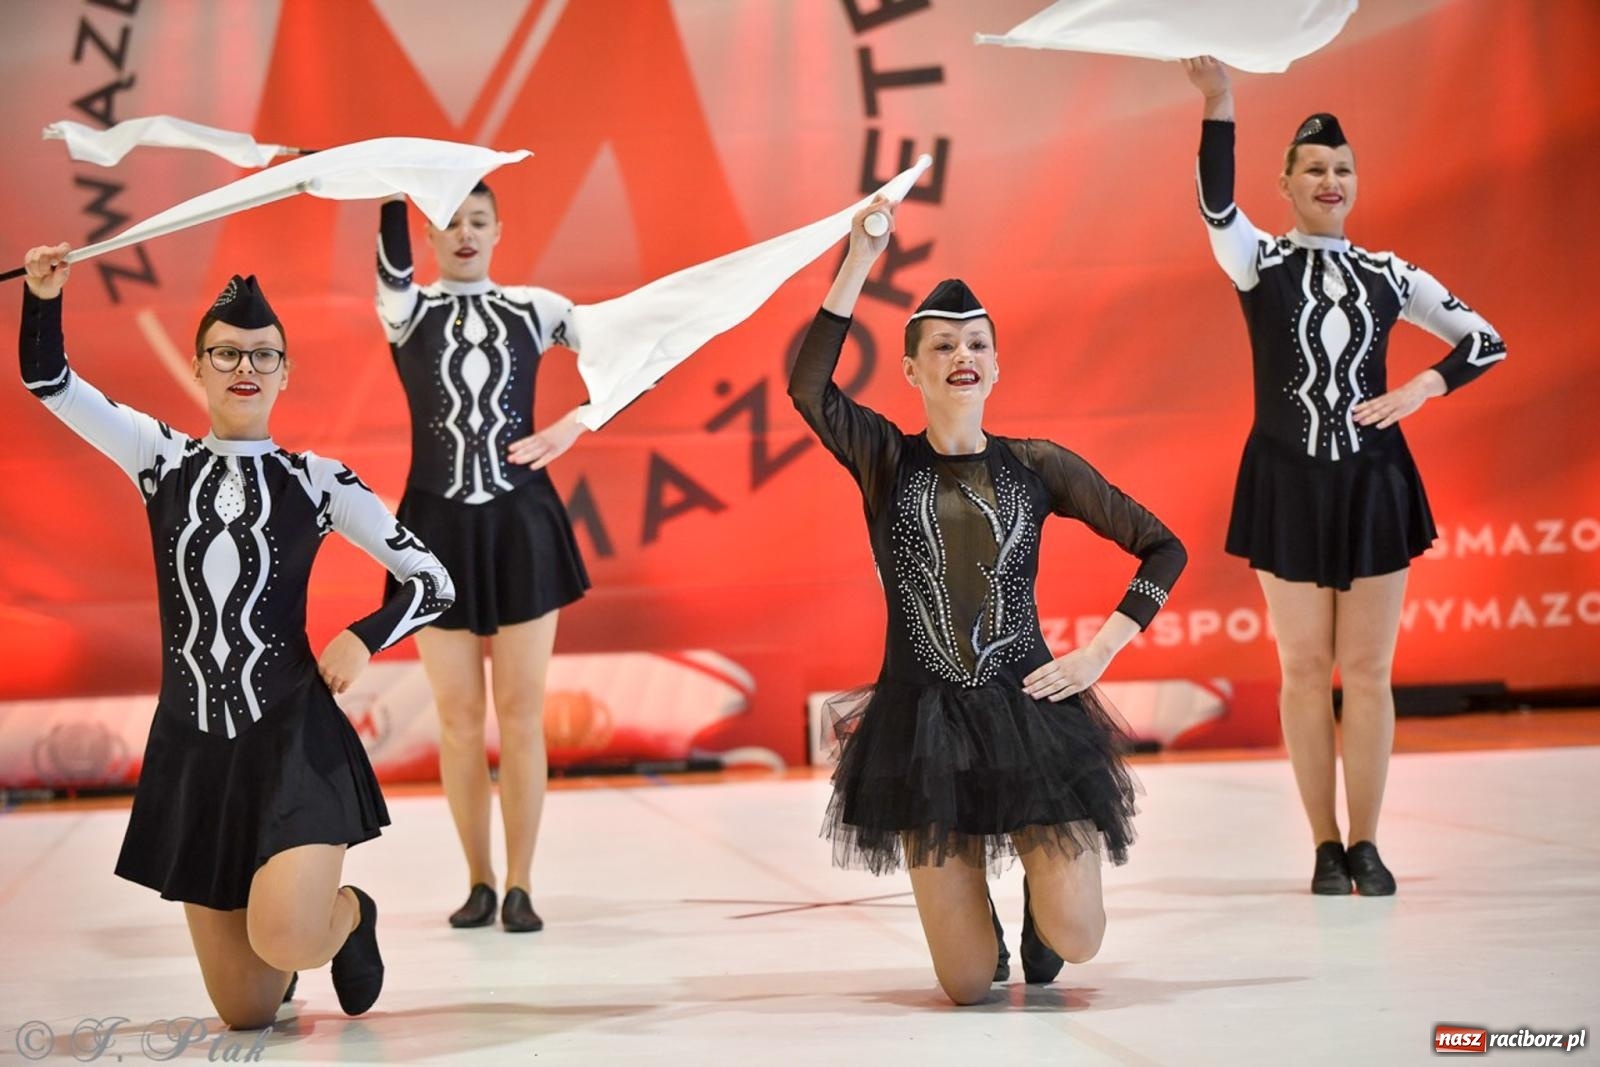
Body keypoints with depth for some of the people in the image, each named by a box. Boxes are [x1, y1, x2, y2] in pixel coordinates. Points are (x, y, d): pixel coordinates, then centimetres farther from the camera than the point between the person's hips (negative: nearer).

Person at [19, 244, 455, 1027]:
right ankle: (312, 906, 40)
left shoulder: (317, 481, 1)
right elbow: (48, 381, 4)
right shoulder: (160, 457, 7)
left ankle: (349, 914, 11)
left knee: (285, 942, -27)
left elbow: (433, 582, 4)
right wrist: (42, 298, -12)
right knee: (245, 1014, 4)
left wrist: (363, 639, -12)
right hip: (190, 746, 3)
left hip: (293, 735, -2)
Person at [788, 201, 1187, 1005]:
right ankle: (977, 911, 36)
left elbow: (1162, 548, 9)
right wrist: (860, 260, -22)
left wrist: (1100, 653, 0)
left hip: (1030, 712, 1)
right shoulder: (885, 461, 0)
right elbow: (808, 390, -20)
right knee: (969, 987, -1)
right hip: (924, 723, -1)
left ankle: (1037, 875, 28)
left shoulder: (1036, 466, 3)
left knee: (1075, 942, -8)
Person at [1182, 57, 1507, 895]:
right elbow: (1216, 205, -22)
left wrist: (1423, 388, -8)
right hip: (1288, 483, -1)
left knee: (1366, 670, 2)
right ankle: (1327, 847, 11)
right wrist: (1217, 107, -36)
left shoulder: (1389, 277, 6)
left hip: (1373, 485, 1)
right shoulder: (1260, 264, 0)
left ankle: (1365, 844, 10)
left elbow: (1485, 341, 11)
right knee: (1305, 669, 3)